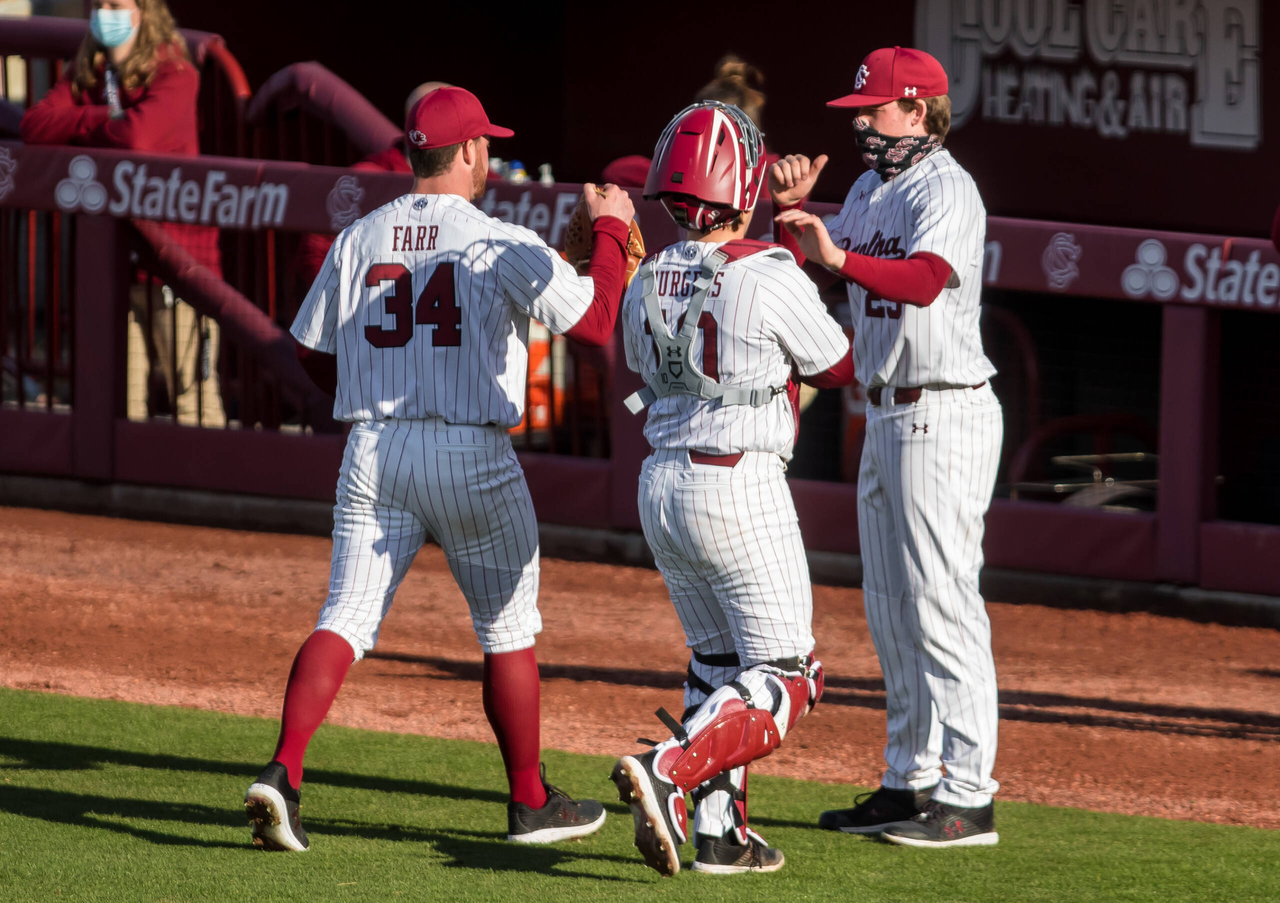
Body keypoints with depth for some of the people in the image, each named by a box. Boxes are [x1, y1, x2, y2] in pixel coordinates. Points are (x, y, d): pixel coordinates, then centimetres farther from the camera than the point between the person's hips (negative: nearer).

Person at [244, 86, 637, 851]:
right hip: (472, 457, -3)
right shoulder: (503, 244, -9)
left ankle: (283, 774, -19)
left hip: (372, 456, 4)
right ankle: (531, 802, 21)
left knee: (347, 618, 1)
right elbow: (599, 322, -11)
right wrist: (612, 231, 3)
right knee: (509, 629, 12)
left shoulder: (358, 240, 6)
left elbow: (314, 356, 12)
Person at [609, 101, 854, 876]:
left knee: (719, 664, 19)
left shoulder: (648, 283, 4)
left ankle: (721, 830, 12)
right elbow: (839, 368, 1)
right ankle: (669, 770, -24)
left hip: (660, 486, 7)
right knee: (785, 680, -3)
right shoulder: (772, 278, -13)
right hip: (742, 486, -7)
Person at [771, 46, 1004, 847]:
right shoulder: (871, 188, 15)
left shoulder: (945, 190, -14)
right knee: (890, 604, 14)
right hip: (890, 417, 10)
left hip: (944, 415, -10)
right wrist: (794, 211, -4)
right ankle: (910, 781, 22)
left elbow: (924, 280, -32)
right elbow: (812, 277, 12)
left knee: (942, 603, -11)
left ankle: (970, 800, -11)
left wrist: (841, 258, -46)